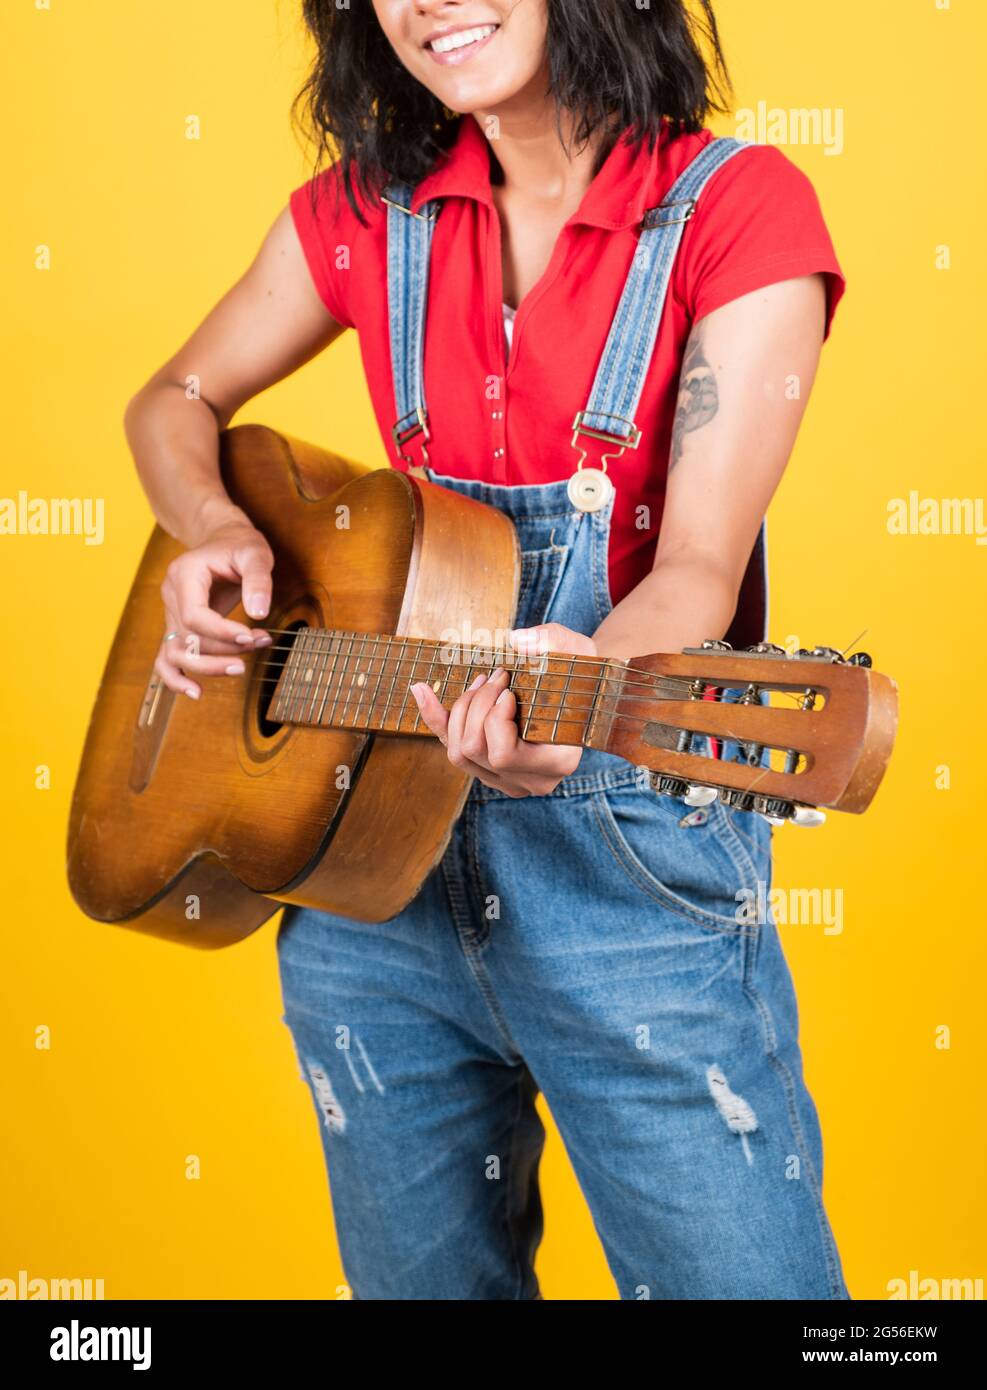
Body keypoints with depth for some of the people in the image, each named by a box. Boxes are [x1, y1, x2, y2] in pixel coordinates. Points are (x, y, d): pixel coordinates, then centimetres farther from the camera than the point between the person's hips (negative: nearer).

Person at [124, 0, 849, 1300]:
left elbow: (700, 563, -14)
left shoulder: (738, 207, -6)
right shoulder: (364, 212, 6)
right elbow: (175, 402, 17)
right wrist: (214, 532, -4)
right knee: (419, 1277, 19)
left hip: (628, 856, -4)